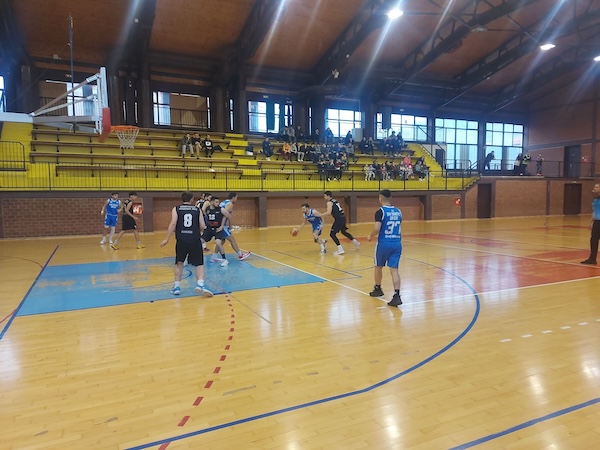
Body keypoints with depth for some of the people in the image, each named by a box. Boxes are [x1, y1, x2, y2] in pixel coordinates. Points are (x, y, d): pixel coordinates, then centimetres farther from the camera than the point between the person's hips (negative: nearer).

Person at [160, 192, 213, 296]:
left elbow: (173, 223, -6)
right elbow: (203, 226, 4)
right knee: (199, 264, 6)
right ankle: (200, 284, -14)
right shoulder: (197, 210, 10)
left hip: (181, 240, 1)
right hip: (195, 240, 0)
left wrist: (167, 239, -3)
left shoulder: (176, 209, 7)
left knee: (179, 263, 20)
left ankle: (177, 286, 20)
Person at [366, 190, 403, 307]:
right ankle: (396, 295, -11)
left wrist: (370, 236, -2)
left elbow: (377, 229, -20)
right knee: (394, 269, 1)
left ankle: (378, 289, 35)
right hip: (397, 243, 4)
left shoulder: (380, 211, -10)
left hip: (384, 243, -4)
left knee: (378, 266, 18)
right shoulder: (398, 211, 9)